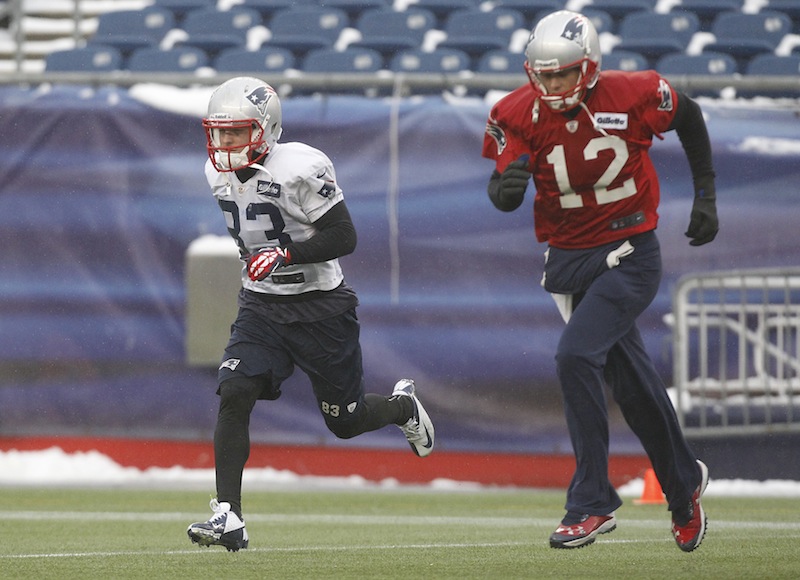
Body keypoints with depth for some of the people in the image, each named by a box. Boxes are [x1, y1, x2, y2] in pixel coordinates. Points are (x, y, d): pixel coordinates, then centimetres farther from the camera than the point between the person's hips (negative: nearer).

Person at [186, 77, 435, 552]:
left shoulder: (301, 168, -22)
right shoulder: (220, 173, 1)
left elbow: (344, 237, -22)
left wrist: (286, 254, -31)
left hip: (320, 308, -5)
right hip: (260, 306, 5)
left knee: (344, 422, 8)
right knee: (233, 397, -17)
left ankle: (403, 406, 43)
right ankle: (228, 517, -17)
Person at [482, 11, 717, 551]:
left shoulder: (633, 96, -17)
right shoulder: (518, 115, -11)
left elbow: (689, 116, 3)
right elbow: (502, 196, -10)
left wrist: (706, 195, 6)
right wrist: (507, 187, -34)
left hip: (631, 255, -4)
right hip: (569, 259, 4)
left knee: (576, 355, -22)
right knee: (632, 380, 14)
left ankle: (592, 504, -14)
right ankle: (684, 484, 38)